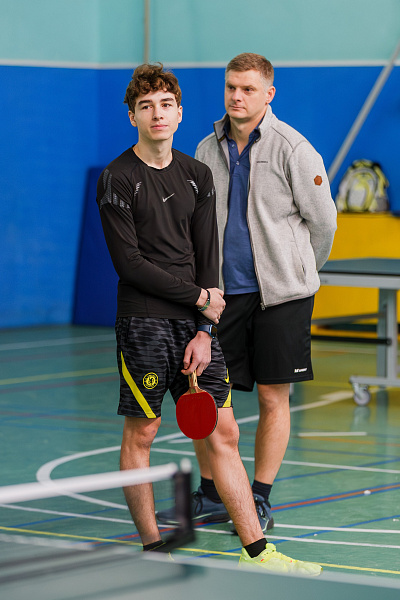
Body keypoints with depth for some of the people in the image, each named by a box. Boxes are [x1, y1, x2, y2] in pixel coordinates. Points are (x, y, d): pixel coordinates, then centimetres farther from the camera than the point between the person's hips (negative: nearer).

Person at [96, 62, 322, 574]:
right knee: (140, 434, 1)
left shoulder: (197, 176, 11)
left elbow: (208, 257, 8)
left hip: (196, 322, 5)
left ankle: (256, 553, 5)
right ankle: (151, 549, 13)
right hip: (143, 322, -5)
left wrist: (204, 332, -2)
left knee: (223, 433, 3)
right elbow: (129, 262, -10)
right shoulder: (117, 179, -5)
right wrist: (199, 297, -8)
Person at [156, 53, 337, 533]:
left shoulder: (292, 148, -7)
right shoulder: (208, 150, 7)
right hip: (224, 291, 4)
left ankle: (259, 502, 10)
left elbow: (323, 221, 0)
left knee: (273, 397, 0)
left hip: (280, 290, -4)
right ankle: (210, 497, 16)